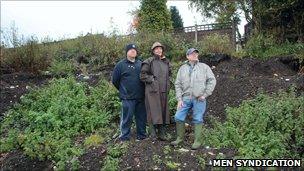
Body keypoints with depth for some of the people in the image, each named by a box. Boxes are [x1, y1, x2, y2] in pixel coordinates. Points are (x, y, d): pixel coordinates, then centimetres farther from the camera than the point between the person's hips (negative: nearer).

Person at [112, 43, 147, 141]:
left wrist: (141, 90, 14)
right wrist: (123, 90, 10)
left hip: (140, 97, 4)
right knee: (127, 118, 0)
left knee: (141, 117, 12)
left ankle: (141, 135, 27)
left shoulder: (140, 64, 9)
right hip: (127, 98, -4)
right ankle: (124, 137, 14)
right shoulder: (121, 65, -1)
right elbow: (115, 80, 4)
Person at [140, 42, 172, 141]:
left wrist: (167, 84, 14)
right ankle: (153, 134, 3)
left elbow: (169, 74, 29)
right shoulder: (149, 61, -2)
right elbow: (143, 75, -5)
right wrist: (152, 79, -9)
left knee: (163, 111, 8)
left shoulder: (166, 62, 17)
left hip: (164, 91, 6)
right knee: (153, 112, -5)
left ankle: (162, 133, 19)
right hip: (152, 91, -5)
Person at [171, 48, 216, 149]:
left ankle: (197, 141, 14)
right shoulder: (182, 68, 12)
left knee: (198, 120, 1)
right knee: (178, 117, 1)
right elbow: (178, 84, 10)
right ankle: (180, 138, 18)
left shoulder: (204, 67, 7)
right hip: (186, 98, 3)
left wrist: (205, 94, -5)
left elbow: (212, 80, 3)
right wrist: (179, 99, 1)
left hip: (199, 99, -2)